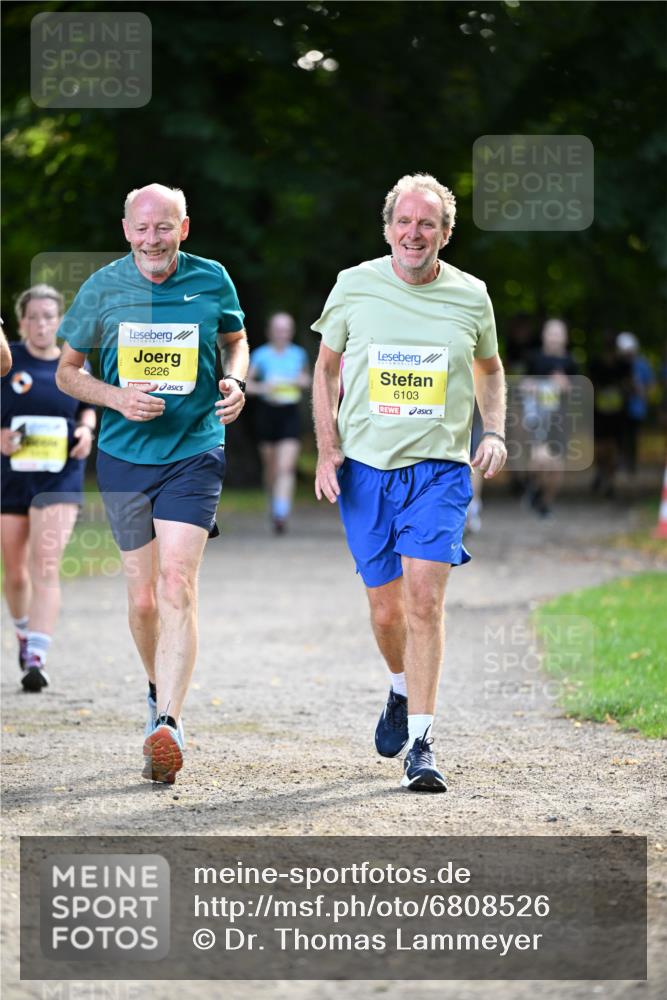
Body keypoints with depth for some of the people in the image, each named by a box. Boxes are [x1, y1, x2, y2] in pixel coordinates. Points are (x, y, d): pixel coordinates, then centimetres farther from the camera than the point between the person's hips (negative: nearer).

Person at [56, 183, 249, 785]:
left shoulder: (212, 281, -1)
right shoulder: (102, 289, -2)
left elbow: (235, 340, 18)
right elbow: (67, 370, 7)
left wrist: (235, 382, -3)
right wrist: (117, 398, -11)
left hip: (195, 453, -1)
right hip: (124, 457, 2)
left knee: (177, 583, -17)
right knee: (143, 596, 8)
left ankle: (167, 724, -24)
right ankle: (160, 694, 36)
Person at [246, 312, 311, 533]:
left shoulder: (299, 354, 4)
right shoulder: (261, 355, -3)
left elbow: (306, 377, 21)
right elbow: (244, 382, 0)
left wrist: (304, 381, -2)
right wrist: (262, 387, -18)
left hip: (290, 414, 0)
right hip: (268, 412, 0)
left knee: (287, 467, -14)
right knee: (271, 466, 13)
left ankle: (281, 515, -19)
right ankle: (274, 505, 38)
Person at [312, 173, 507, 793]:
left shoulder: (470, 297, 2)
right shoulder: (354, 286, 1)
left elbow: (489, 367, 19)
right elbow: (326, 367, 12)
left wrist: (494, 432, 4)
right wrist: (327, 451, 2)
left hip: (440, 469, -1)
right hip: (365, 467, 1)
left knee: (424, 598, -16)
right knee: (386, 610, 5)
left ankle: (420, 743, -13)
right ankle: (402, 690, 38)